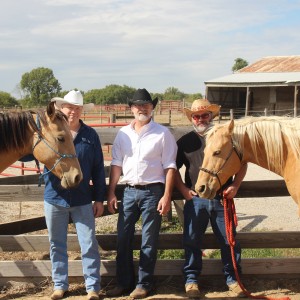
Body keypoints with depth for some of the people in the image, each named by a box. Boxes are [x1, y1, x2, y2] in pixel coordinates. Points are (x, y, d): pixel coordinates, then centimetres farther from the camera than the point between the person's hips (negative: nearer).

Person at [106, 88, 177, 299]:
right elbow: (116, 164, 8)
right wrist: (111, 193, 5)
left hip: (152, 191, -4)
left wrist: (167, 196, -12)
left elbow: (170, 167, -6)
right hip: (129, 191, 4)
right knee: (123, 239, 8)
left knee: (149, 241, 4)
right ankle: (124, 282, 21)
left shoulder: (162, 133, -5)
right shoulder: (123, 134, 7)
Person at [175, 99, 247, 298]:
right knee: (192, 241, 6)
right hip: (195, 199, 0)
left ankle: (232, 278, 22)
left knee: (229, 240, 6)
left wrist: (235, 186, -5)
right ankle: (191, 279, 20)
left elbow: (242, 163, 8)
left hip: (222, 198, 0)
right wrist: (183, 189, -3)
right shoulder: (185, 141, 5)